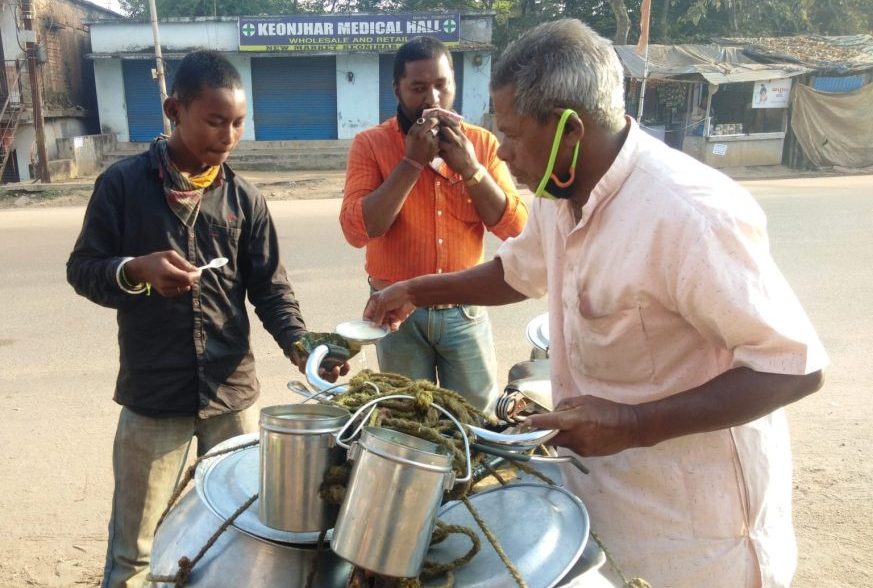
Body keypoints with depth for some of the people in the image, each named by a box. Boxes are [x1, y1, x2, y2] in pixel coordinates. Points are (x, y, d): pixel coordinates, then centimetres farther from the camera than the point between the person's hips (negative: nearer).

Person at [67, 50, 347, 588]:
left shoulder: (245, 198, 2)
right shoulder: (123, 184, -5)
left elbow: (270, 288, 0)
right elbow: (82, 270, -1)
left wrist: (300, 346, -17)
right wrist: (136, 271, -21)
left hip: (233, 391, 2)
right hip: (152, 395, -2)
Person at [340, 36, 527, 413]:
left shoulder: (481, 143, 1)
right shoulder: (370, 144, -5)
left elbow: (514, 227, -4)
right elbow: (357, 230, -17)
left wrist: (470, 168, -16)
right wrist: (412, 162, -20)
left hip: (465, 312, 2)